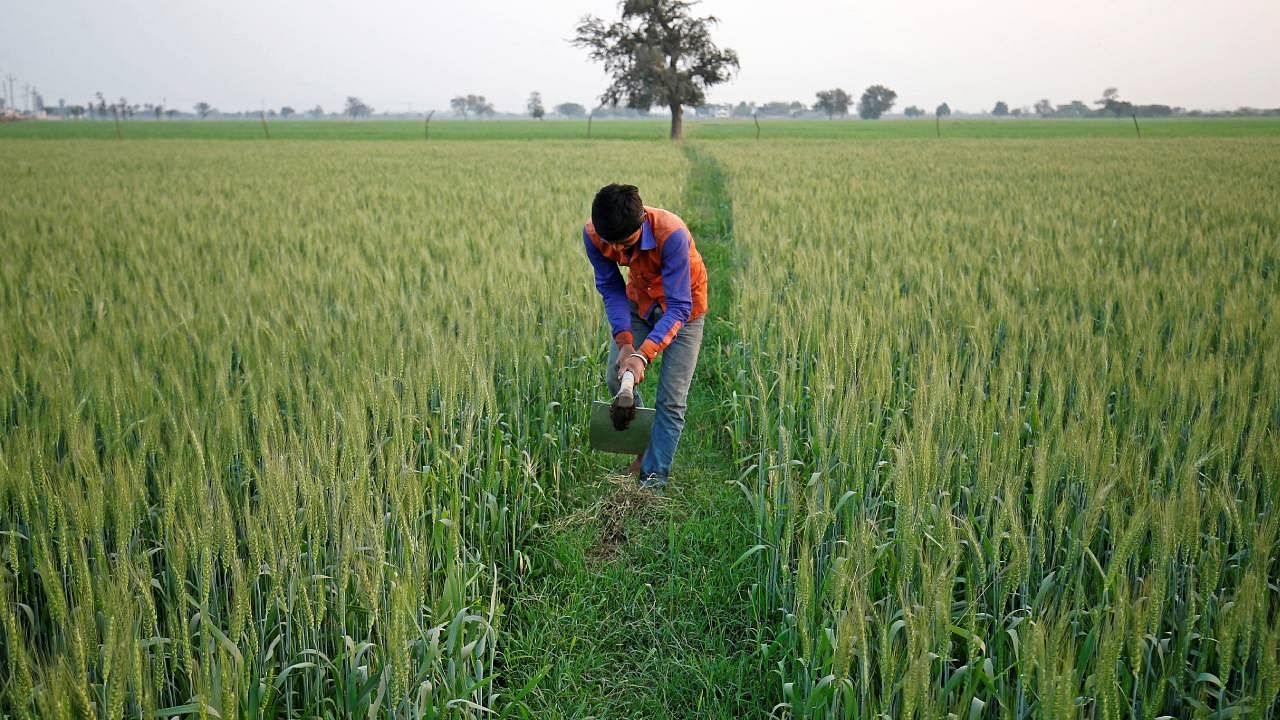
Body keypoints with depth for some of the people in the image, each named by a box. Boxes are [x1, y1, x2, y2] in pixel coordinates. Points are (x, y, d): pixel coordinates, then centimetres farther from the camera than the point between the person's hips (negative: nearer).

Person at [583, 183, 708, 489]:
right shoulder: (593, 235, -25)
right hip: (639, 302, 5)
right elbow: (611, 289, -16)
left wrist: (643, 354, -48)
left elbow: (678, 307, -37)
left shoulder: (672, 234, -39)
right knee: (616, 378, 0)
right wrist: (624, 342, -30)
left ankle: (654, 477, 1)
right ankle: (644, 445, 25)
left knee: (671, 398, -8)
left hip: (681, 308, -4)